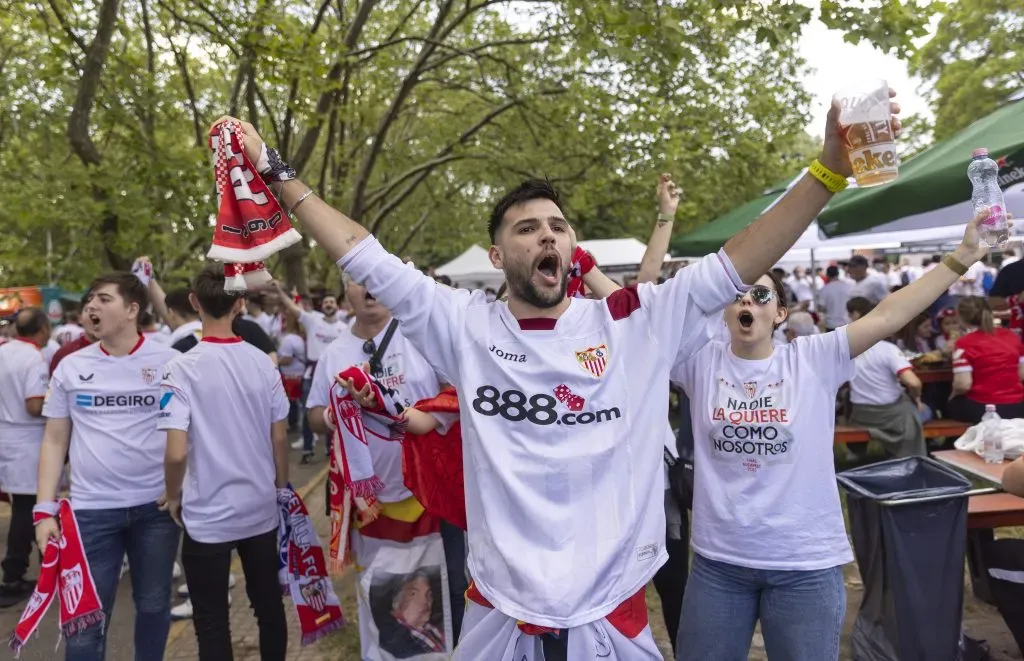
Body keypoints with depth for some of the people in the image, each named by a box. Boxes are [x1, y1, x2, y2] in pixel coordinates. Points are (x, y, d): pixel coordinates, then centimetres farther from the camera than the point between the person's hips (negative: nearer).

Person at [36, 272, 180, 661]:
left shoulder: (169, 362, -3)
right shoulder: (70, 367, 4)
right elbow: (55, 441, 7)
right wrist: (45, 509, 1)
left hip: (156, 505, -1)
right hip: (91, 508, 1)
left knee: (154, 604, 15)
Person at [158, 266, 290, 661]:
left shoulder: (183, 368, -14)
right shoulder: (263, 362, -4)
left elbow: (176, 452, -19)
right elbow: (280, 439, 0)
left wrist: (172, 497, -1)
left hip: (208, 515, -3)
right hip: (261, 508, 4)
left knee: (212, 622, 11)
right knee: (268, 605, 19)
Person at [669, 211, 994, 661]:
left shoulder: (814, 359, -4)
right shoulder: (701, 361, -2)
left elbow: (888, 316, -7)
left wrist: (962, 257, -8)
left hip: (806, 564, -1)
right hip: (718, 561, 1)